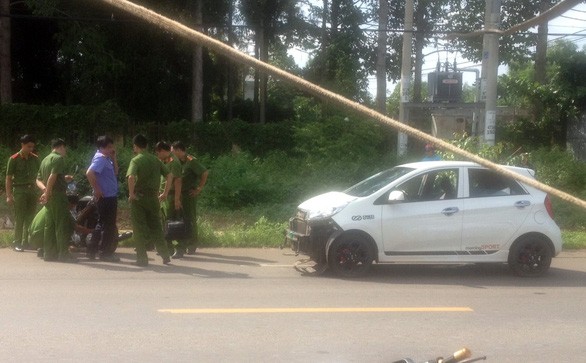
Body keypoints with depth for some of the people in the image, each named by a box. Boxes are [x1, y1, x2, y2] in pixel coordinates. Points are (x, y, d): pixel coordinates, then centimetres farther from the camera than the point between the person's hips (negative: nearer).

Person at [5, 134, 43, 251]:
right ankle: (17, 243, 1)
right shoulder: (14, 159, -3)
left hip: (32, 190, 4)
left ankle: (26, 242, 12)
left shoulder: (35, 159, 8)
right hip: (19, 190, -4)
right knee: (19, 218, -4)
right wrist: (9, 195, -9)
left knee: (30, 218, 4)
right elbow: (8, 178, -3)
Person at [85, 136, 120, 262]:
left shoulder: (106, 159, 15)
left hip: (111, 197, 10)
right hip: (106, 198, -10)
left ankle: (91, 250, 22)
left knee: (102, 224, 16)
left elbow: (115, 172, 23)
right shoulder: (100, 158, -15)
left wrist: (114, 158, 11)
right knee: (108, 225, -2)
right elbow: (89, 173, -28)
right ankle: (106, 253, 5)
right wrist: (97, 190, -21)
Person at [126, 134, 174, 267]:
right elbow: (169, 176, 7)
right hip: (153, 197, 5)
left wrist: (131, 193, -14)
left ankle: (142, 258, 5)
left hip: (139, 197, -5)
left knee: (139, 228, 3)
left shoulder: (136, 160, -8)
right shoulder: (155, 159, 8)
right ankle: (165, 256, 13)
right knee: (156, 227, 13)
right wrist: (165, 193, 12)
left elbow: (131, 177, -25)